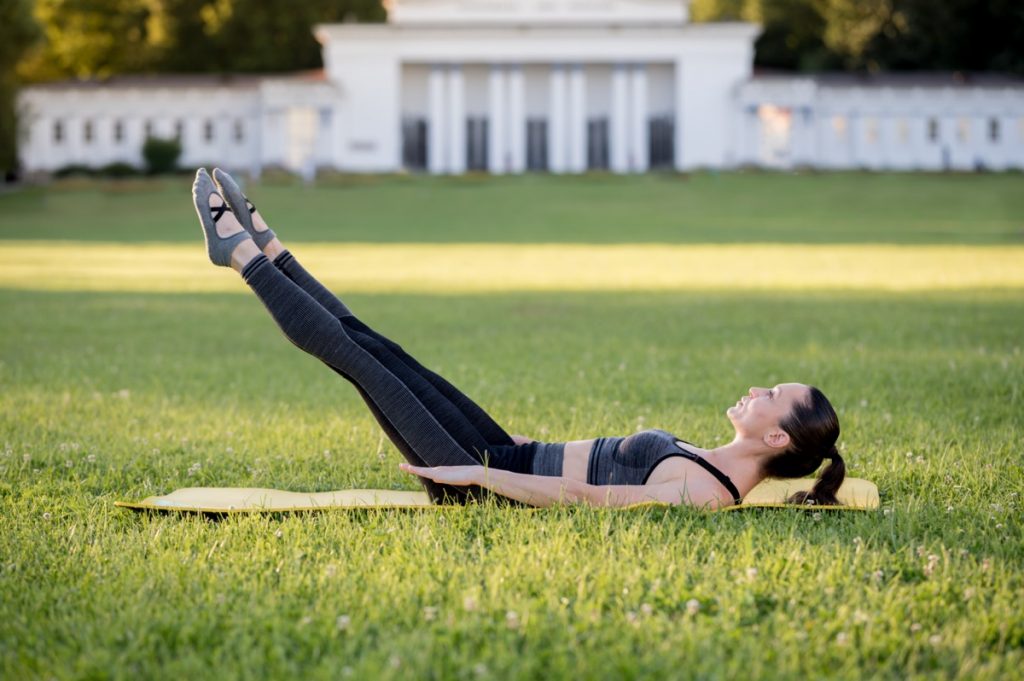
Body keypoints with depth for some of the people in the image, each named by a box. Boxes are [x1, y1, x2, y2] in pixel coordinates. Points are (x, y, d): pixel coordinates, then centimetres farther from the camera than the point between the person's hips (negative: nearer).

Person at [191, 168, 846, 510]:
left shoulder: (702, 493, -25)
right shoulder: (712, 465, 3)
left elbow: (582, 500, -27)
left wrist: (479, 473, -24)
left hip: (489, 482, -8)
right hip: (512, 459, 8)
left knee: (354, 353, -4)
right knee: (372, 345, 11)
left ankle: (241, 252, 11)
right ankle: (265, 248, 24)